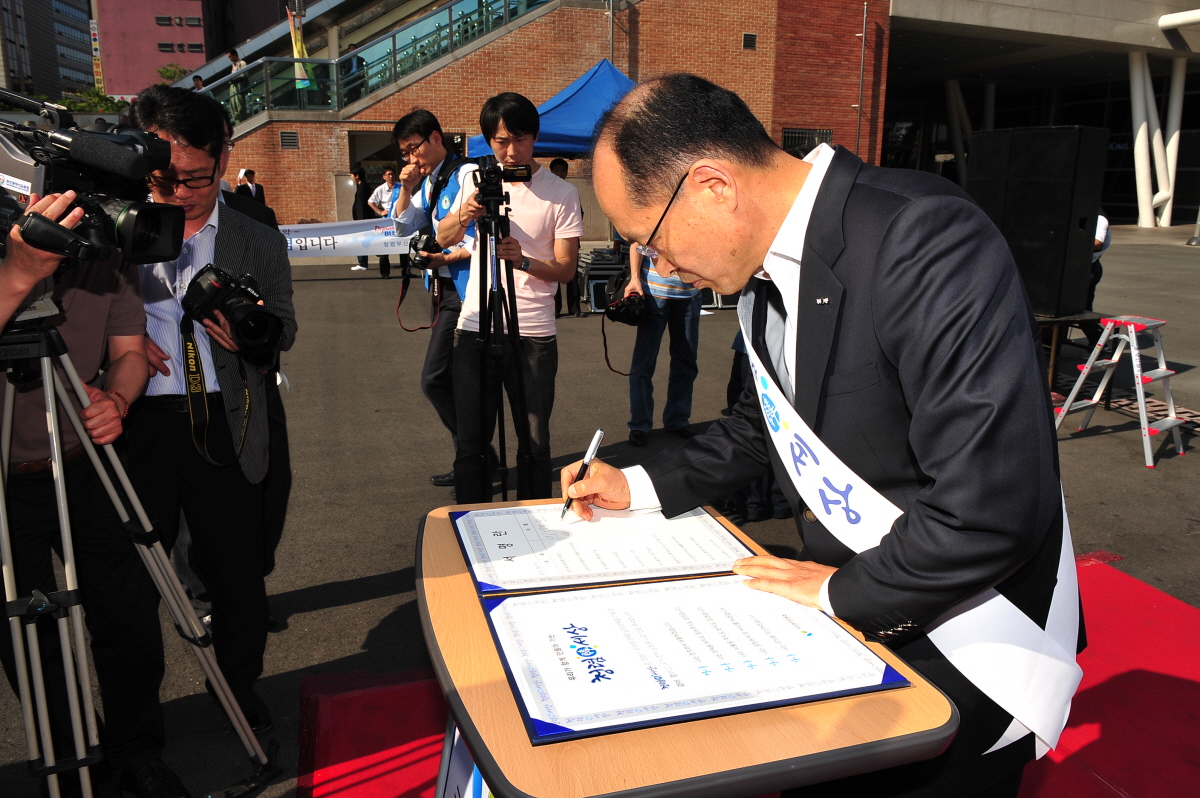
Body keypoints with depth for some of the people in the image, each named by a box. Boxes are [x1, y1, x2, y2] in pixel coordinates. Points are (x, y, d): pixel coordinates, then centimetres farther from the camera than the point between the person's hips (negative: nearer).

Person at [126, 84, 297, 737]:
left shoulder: (258, 242, 5)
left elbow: (284, 328, 5)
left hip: (223, 429, 0)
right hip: (133, 428, 0)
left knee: (235, 567, 8)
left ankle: (239, 684, 31)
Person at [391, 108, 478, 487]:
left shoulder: (467, 174, -10)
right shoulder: (426, 182, 15)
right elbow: (405, 228, 17)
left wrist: (446, 257, -17)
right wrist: (406, 190, 5)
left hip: (463, 289, -9)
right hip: (441, 288, 9)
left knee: (434, 379, -11)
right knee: (454, 380, 12)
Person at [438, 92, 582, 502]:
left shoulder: (561, 193, -2)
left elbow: (566, 268, -5)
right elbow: (443, 238, 13)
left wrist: (523, 260, -25)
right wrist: (464, 215, -9)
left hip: (533, 334, -2)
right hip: (474, 327, 3)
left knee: (534, 445, 5)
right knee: (470, 443, 5)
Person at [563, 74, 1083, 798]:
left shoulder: (930, 242, -28)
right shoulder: (764, 263, 1)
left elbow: (992, 505, -31)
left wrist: (841, 591, -17)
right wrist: (641, 486, 11)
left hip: (963, 643, -7)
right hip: (845, 608, 7)